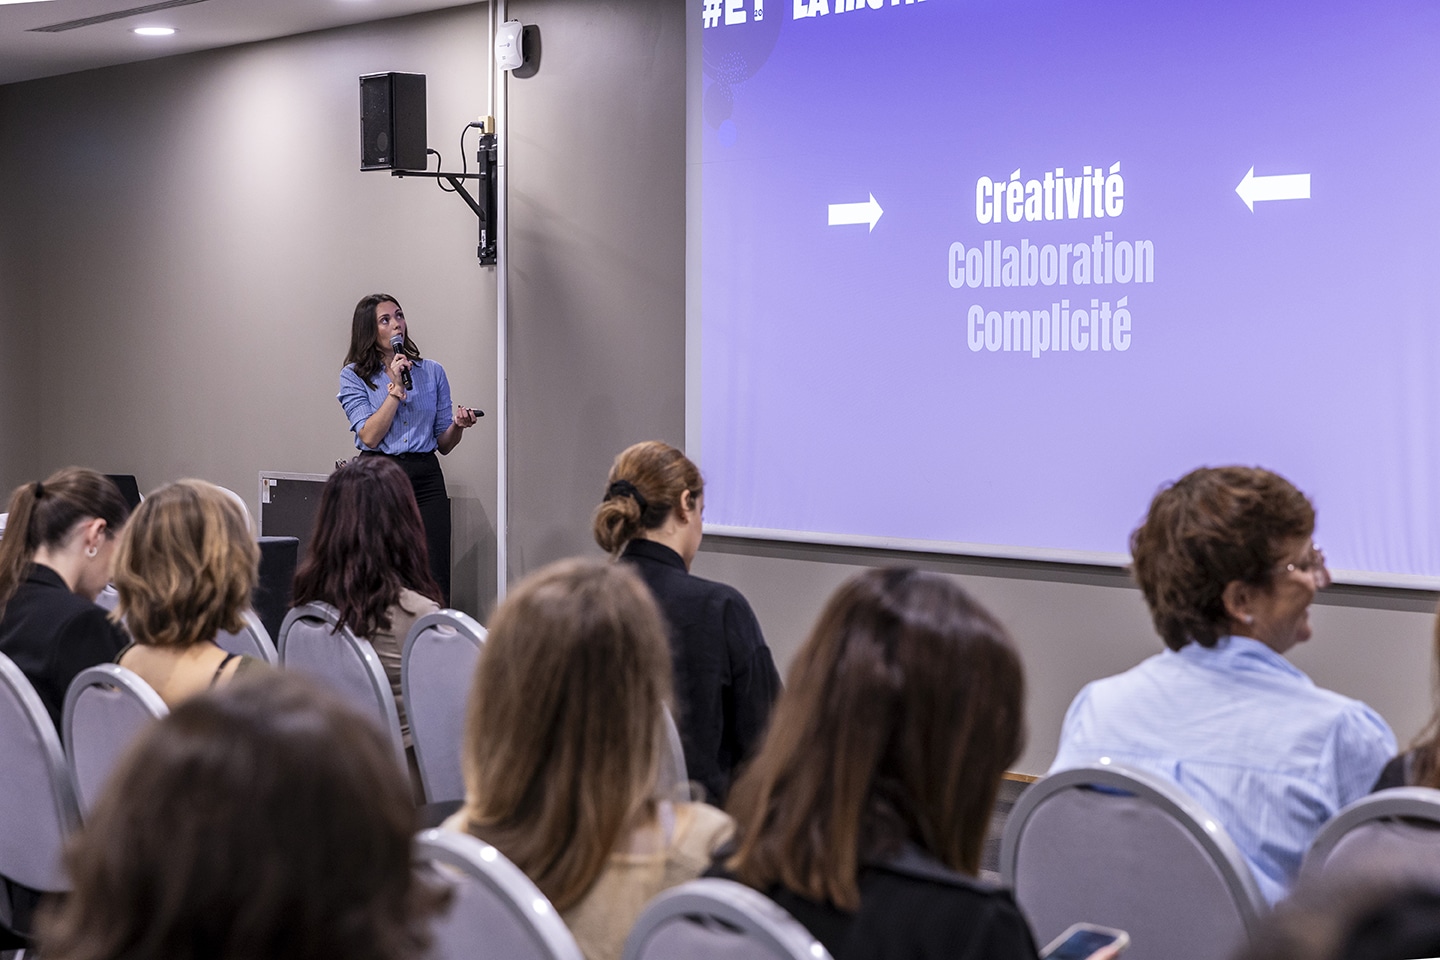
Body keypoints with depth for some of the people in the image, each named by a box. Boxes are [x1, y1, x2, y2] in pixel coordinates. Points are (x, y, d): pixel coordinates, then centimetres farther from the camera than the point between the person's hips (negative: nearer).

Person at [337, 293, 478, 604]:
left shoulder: (432, 372, 12)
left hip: (426, 478, 2)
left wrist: (457, 426, -7)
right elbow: (370, 437, -8)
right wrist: (396, 387, -8)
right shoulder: (354, 377, 5)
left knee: (435, 586, -7)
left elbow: (444, 444, 14)